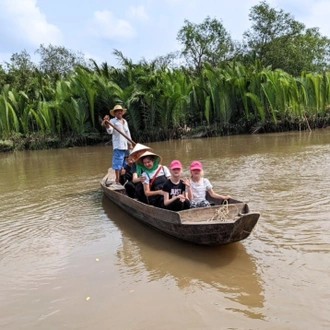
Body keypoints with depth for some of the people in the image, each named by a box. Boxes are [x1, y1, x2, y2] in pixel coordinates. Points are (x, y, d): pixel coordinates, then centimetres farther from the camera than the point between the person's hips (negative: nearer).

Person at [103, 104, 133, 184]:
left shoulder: (125, 121, 18)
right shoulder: (113, 121, -2)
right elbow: (110, 131, -18)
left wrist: (130, 144, 19)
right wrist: (107, 124, -36)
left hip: (125, 145, 7)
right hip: (118, 145, -6)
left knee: (124, 163, 11)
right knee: (118, 163, -6)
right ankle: (117, 180, -1)